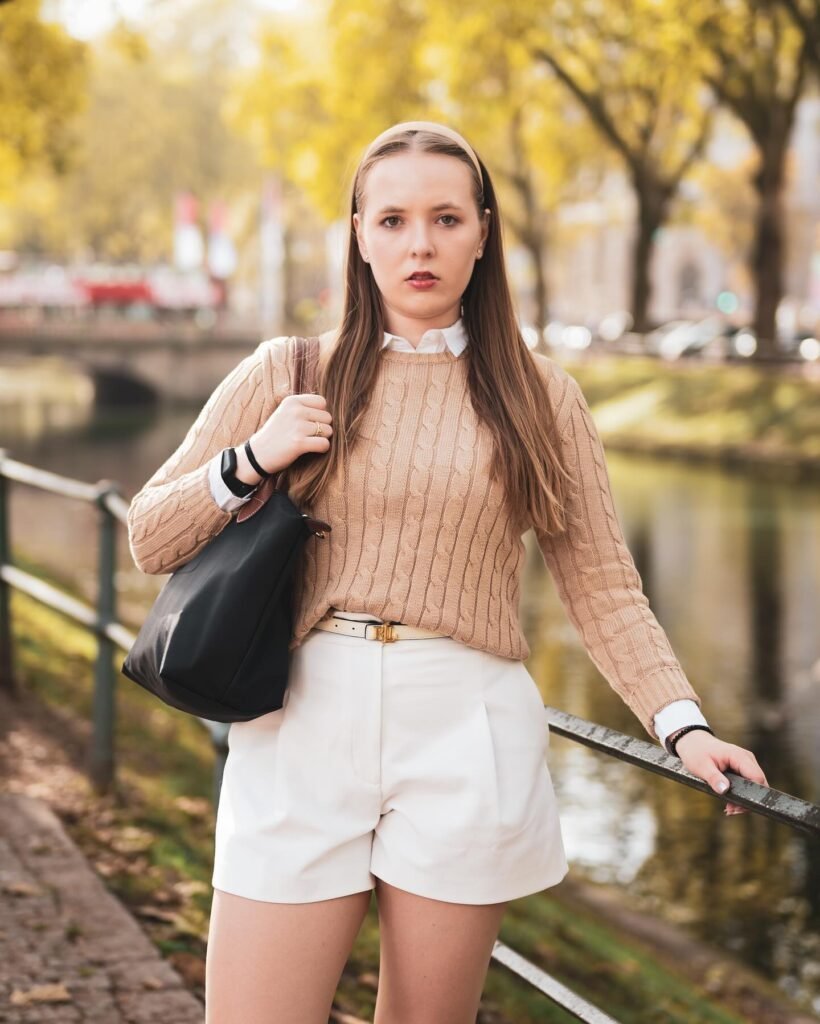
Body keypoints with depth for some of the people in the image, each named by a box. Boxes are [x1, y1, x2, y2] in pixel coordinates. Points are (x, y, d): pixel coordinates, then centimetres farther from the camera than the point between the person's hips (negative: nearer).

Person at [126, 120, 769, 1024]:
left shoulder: (541, 396, 7)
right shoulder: (286, 374, 6)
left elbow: (603, 587, 4)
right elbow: (149, 540, 9)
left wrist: (681, 721, -10)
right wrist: (250, 463, -8)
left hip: (466, 740, 0)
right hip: (304, 727, 0)